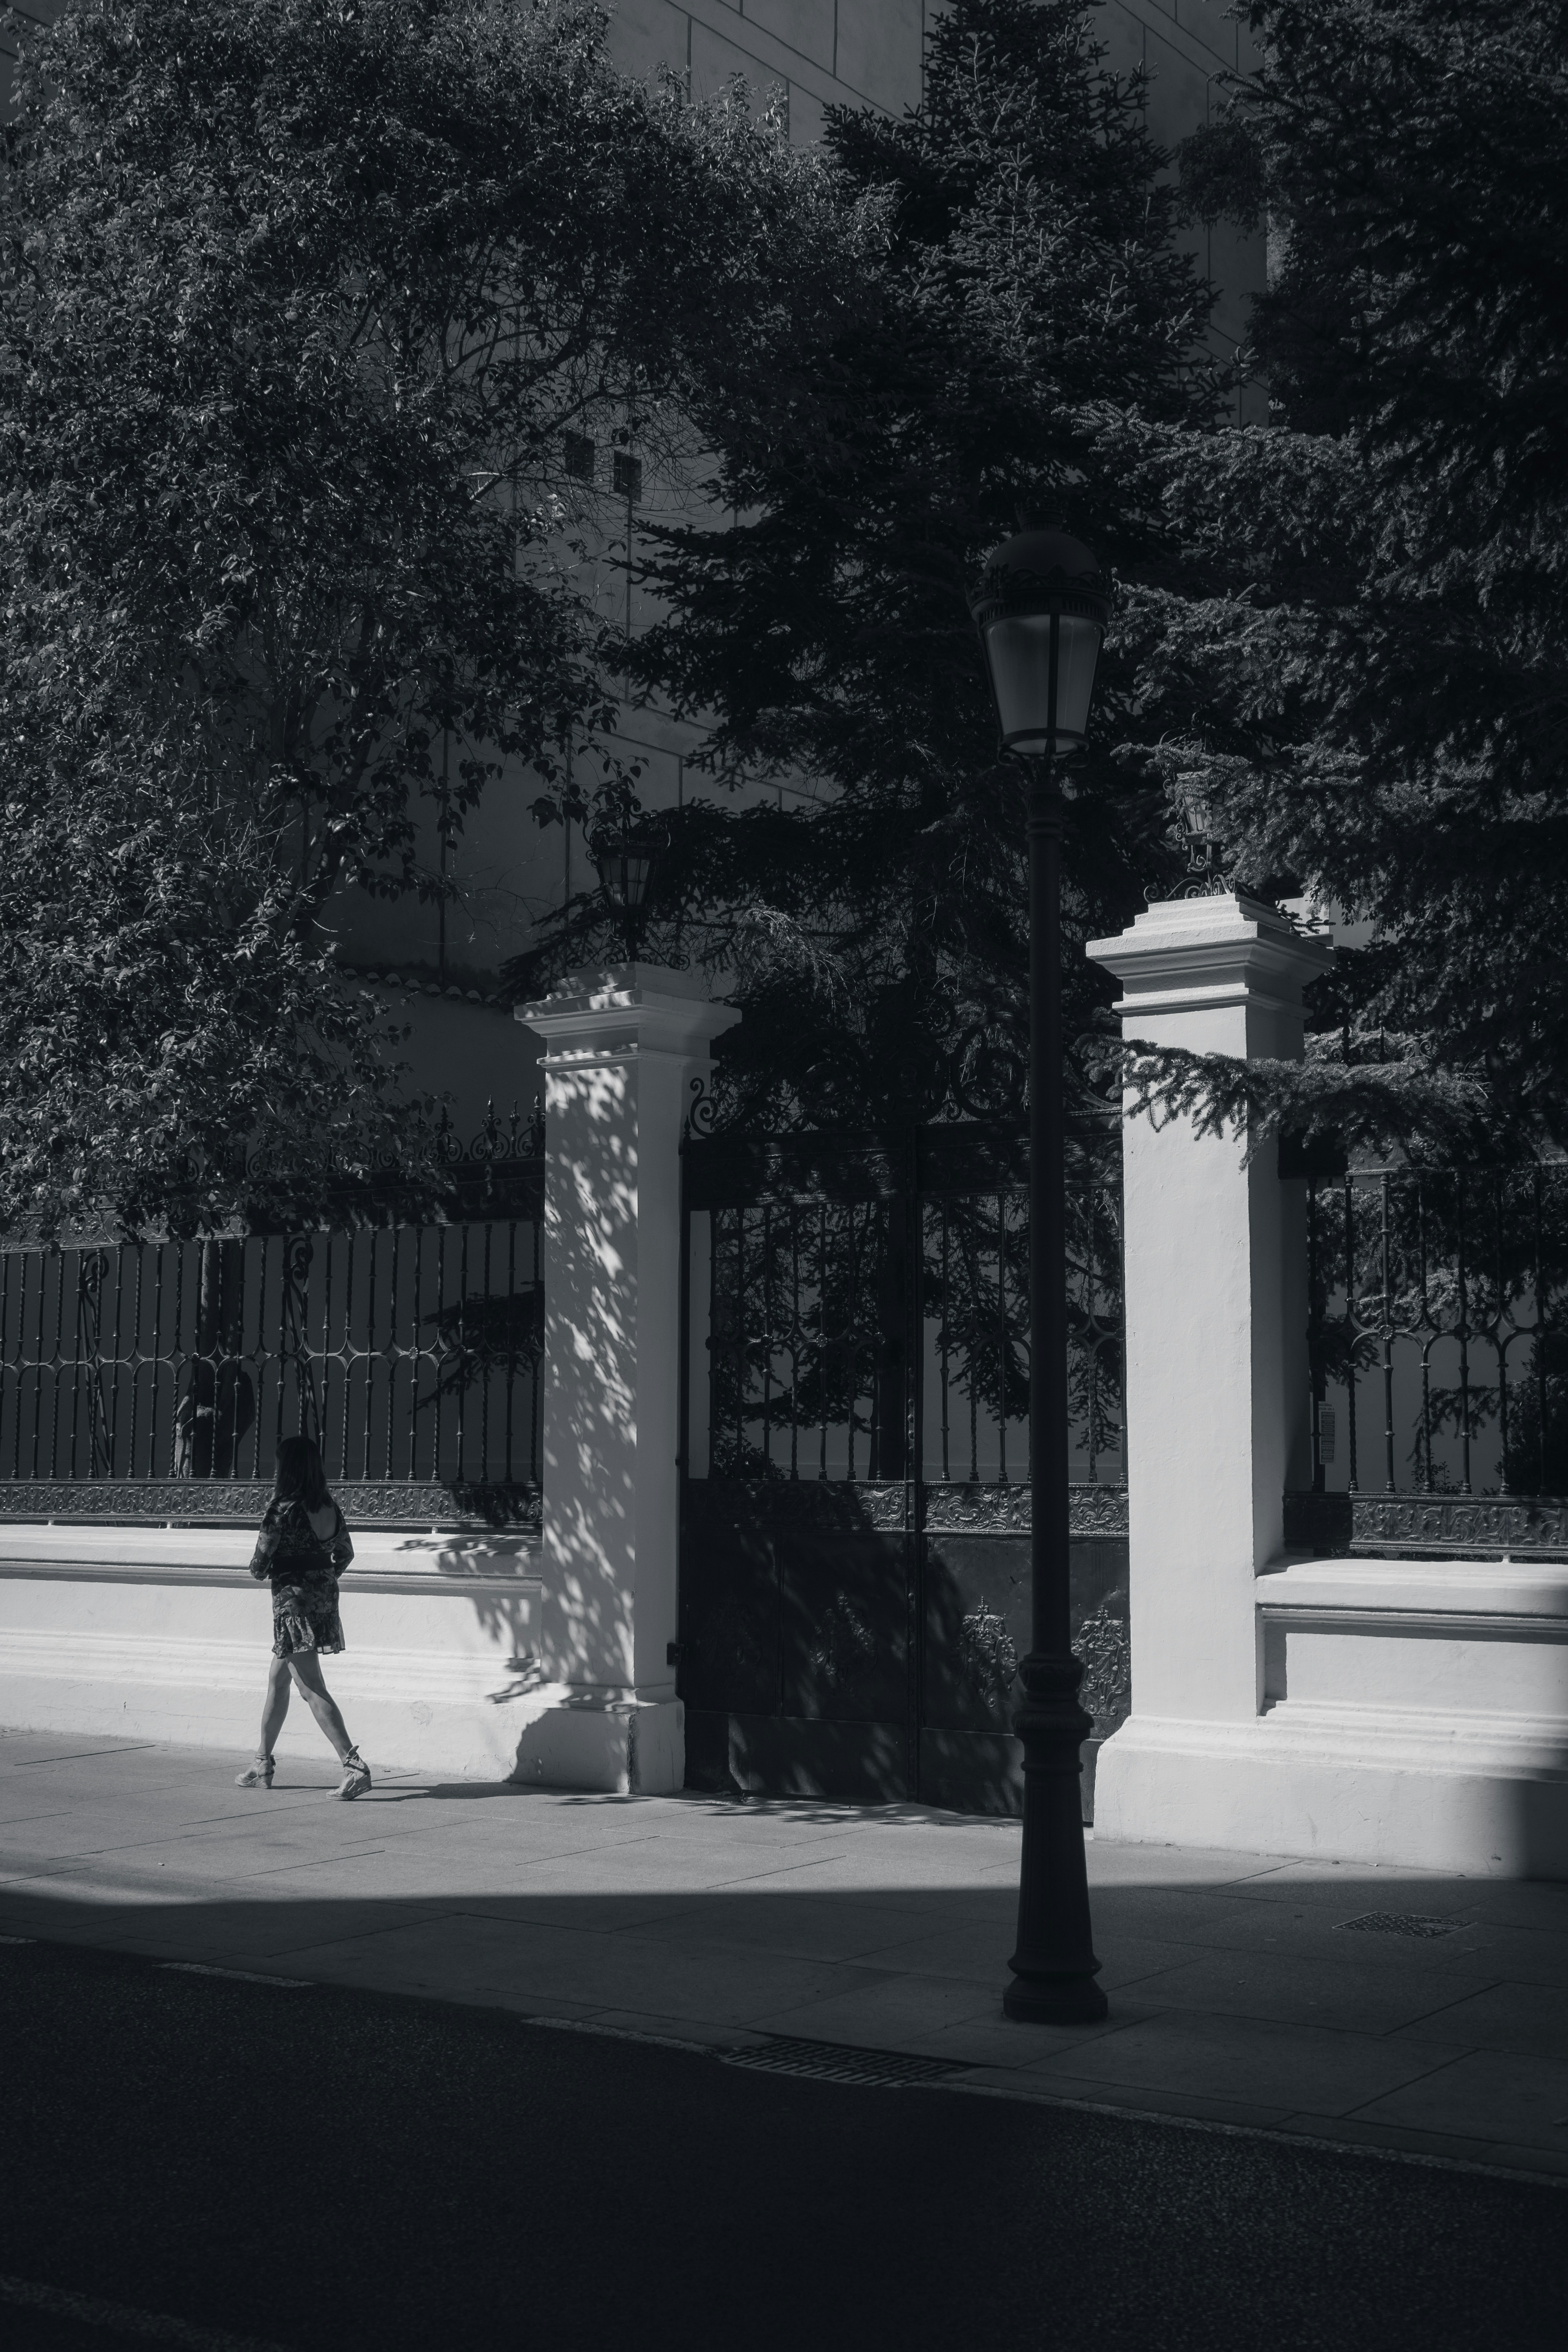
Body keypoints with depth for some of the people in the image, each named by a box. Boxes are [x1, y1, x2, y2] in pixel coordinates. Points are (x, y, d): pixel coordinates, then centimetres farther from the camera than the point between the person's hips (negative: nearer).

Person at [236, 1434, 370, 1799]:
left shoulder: (284, 1508, -15)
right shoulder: (329, 1507, 6)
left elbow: (261, 1560, -12)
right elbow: (345, 1553, 15)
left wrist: (260, 1572, 10)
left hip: (294, 1600, -8)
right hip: (324, 1598, 8)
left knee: (313, 1689, -9)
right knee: (277, 1681, 21)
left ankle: (354, 1765, -18)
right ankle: (262, 1765, 30)